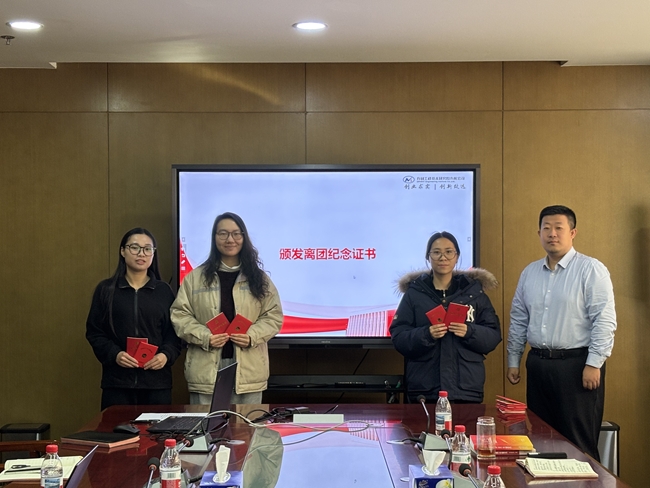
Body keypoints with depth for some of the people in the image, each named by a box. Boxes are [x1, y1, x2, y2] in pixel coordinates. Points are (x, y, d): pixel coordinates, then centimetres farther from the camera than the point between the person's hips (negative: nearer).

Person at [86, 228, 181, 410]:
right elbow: (94, 332, 5)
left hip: (156, 381, 1)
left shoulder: (164, 291, 9)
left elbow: (175, 332, 7)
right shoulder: (105, 290, 7)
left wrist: (166, 355, -12)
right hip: (117, 381, -1)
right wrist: (114, 354, -13)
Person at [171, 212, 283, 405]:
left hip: (248, 371, 1)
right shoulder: (195, 278, 6)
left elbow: (273, 316, 7)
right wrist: (205, 337, -12)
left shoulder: (259, 278, 8)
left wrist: (252, 336, -11)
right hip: (206, 371, -1)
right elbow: (180, 315, 4)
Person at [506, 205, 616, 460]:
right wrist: (513, 361, 15)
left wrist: (594, 364, -16)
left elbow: (604, 320, -12)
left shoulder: (591, 269, -7)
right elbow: (518, 321, 16)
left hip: (577, 364, -6)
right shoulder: (529, 272, 12)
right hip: (538, 363, 6)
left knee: (579, 441, -1)